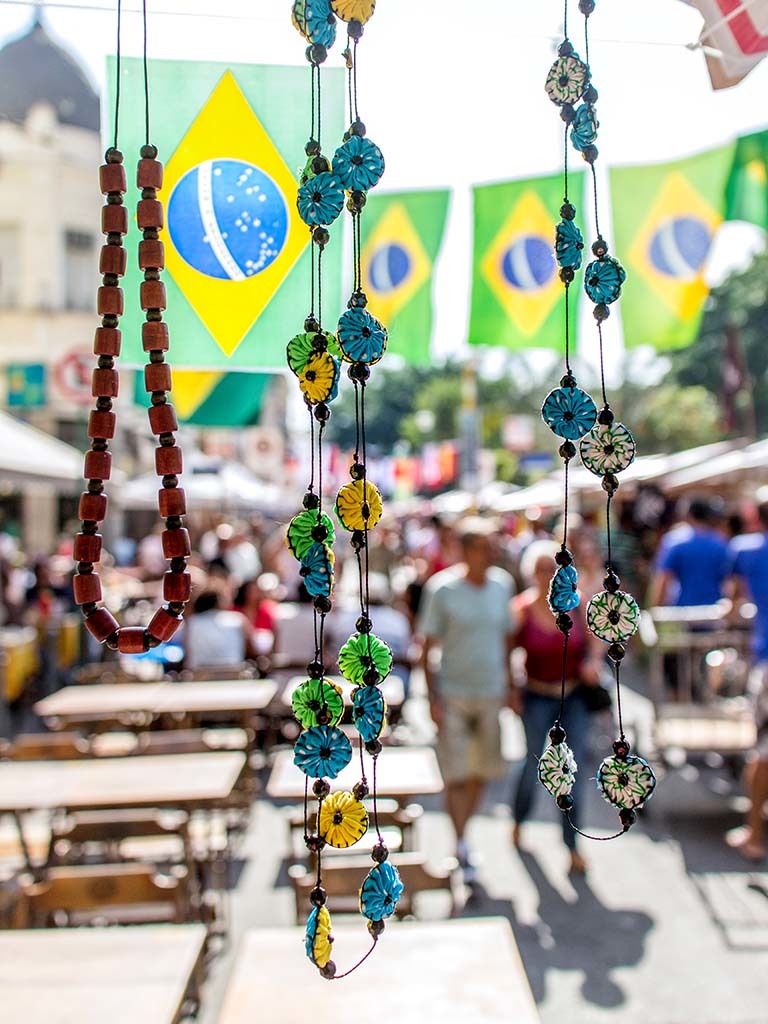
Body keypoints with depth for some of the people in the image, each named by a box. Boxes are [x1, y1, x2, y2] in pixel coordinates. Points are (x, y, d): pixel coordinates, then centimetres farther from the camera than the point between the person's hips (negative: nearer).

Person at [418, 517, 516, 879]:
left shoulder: (502, 584, 2)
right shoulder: (442, 589, -10)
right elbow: (427, 647, -7)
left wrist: (509, 684, 12)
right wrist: (433, 697, -12)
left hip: (491, 692, 4)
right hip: (453, 695, -4)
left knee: (482, 771, 12)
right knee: (456, 774, -4)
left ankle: (462, 832, 32)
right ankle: (462, 847, 5)